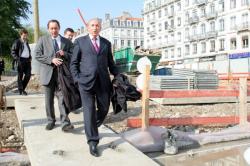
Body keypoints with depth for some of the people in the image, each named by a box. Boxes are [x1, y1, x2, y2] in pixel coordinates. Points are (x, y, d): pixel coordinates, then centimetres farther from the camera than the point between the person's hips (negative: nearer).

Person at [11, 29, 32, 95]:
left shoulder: (26, 42, 18)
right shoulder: (17, 42, -3)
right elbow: (13, 52, -7)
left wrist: (30, 58, 13)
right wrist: (17, 59, -16)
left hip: (27, 60, 6)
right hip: (21, 60, -6)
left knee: (28, 74, 2)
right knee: (20, 76, 1)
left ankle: (23, 88, 19)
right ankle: (20, 90, 8)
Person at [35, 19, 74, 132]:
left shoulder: (67, 41, 10)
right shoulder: (42, 40, 7)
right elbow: (37, 55, -3)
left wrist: (65, 54, -12)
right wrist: (51, 60, -17)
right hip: (48, 73, 1)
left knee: (62, 98, -8)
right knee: (49, 99, 10)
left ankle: (65, 123, -9)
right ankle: (51, 121, 23)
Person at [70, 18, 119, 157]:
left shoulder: (106, 43, 13)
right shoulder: (80, 41, 6)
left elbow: (110, 63, 16)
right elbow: (74, 63, 6)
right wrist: (77, 79, -4)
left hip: (103, 82, 3)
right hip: (86, 82, -3)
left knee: (104, 109, 9)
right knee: (89, 111, -3)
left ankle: (93, 128, 38)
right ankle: (93, 142, 5)